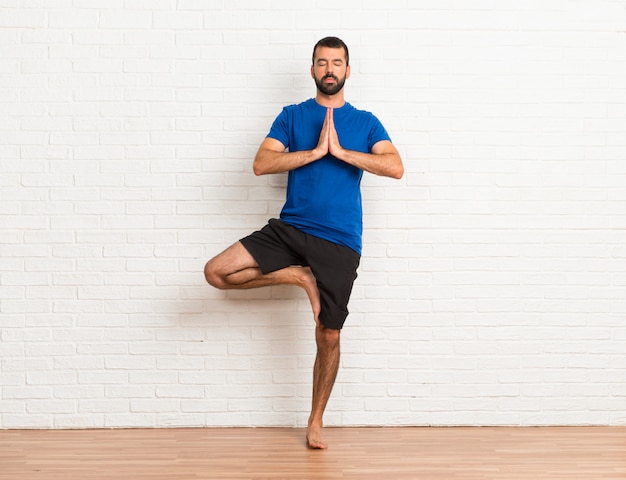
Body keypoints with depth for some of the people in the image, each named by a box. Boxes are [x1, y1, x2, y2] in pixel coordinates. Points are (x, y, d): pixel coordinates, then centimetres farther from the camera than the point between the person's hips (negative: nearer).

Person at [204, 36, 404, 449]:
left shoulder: (365, 122, 7)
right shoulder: (292, 116, 7)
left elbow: (396, 168, -9)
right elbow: (261, 164, -7)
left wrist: (341, 151, -14)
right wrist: (315, 151, -15)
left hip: (340, 242, -1)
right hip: (289, 229, 1)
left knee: (329, 335, 4)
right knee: (217, 272, -15)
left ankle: (316, 422, 22)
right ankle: (299, 276, 2)